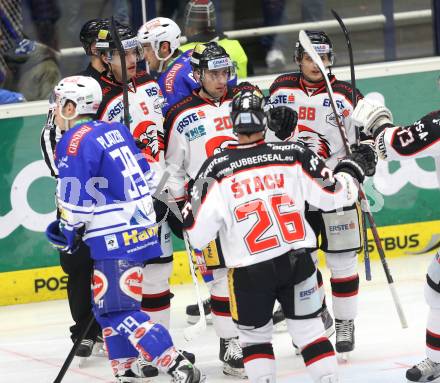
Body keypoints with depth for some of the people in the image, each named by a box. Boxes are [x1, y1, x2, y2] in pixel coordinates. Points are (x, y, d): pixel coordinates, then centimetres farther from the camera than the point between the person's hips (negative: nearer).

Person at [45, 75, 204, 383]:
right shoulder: (115, 130, 14)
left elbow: (75, 199, -14)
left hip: (115, 239, -10)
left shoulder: (75, 142, -12)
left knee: (119, 311, -11)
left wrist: (67, 232, 3)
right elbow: (147, 177, 18)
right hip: (142, 227, 10)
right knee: (107, 307, 18)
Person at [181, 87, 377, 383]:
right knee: (309, 328, 12)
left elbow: (198, 234, -11)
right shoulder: (294, 155, -6)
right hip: (297, 260, 1)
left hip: (249, 269, -1)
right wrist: (353, 167, 19)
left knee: (255, 334, 16)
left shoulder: (216, 169, -10)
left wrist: (191, 204, 11)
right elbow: (334, 194, 1)